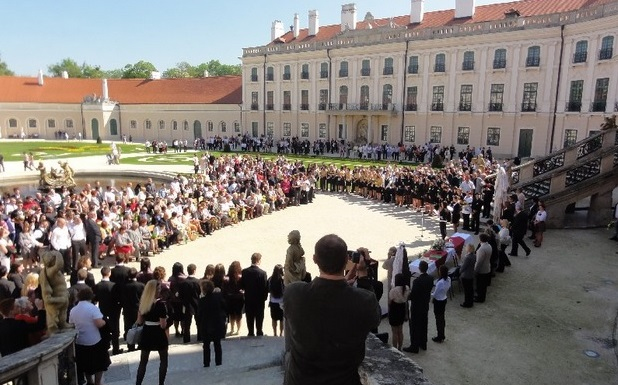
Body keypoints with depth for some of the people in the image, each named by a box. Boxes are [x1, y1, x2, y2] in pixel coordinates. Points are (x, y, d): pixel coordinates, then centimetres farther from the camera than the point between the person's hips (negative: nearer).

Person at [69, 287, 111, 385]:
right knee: (99, 363, 13)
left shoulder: (73, 310, 0)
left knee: (86, 363, 22)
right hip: (94, 341, -5)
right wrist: (104, 322, -4)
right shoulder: (93, 308, -17)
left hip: (79, 342, 5)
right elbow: (99, 323, -25)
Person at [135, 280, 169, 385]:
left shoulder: (142, 302, -1)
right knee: (163, 360, 14)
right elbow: (163, 325, -18)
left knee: (143, 361, 16)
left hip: (146, 333, 5)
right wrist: (166, 319, 1)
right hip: (158, 334, -5)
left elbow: (139, 321, 6)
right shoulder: (160, 304, -19)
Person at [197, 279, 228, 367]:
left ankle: (206, 364, 13)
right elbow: (225, 308, 0)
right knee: (217, 345, 14)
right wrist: (223, 318, 13)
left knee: (206, 346, 11)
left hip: (206, 327, -3)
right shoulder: (219, 296, -8)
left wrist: (199, 326, 2)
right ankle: (218, 362, 18)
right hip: (218, 325, 3)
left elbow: (199, 315, -11)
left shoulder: (202, 301, -17)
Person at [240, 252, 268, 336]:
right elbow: (265, 287, -16)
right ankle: (259, 333, 19)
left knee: (250, 317, 14)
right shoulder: (262, 273, -19)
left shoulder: (245, 271, -9)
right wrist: (265, 297, -1)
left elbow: (241, 285, -2)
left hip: (248, 299, 3)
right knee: (259, 317, 12)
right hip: (259, 299, -3)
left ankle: (251, 333, 21)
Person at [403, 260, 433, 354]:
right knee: (423, 325, 20)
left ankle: (414, 347, 14)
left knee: (414, 327, 5)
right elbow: (429, 291, 5)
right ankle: (423, 344, 34)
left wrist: (408, 294, -3)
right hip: (425, 305, 7)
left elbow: (412, 295, -23)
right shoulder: (430, 279, -6)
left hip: (417, 307, -7)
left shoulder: (417, 281, -28)